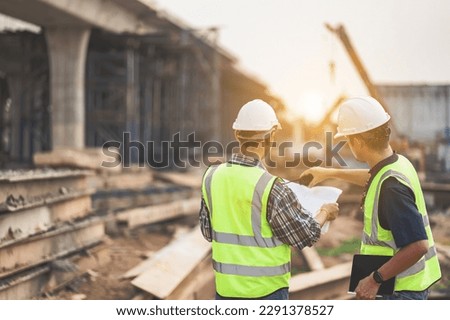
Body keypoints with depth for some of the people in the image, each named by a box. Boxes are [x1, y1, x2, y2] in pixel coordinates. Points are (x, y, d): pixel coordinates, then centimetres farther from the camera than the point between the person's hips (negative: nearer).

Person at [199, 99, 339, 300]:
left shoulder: (212, 177, -4)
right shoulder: (270, 187, -20)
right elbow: (305, 235, -8)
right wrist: (325, 212, 11)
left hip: (226, 288, 5)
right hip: (266, 290, -5)